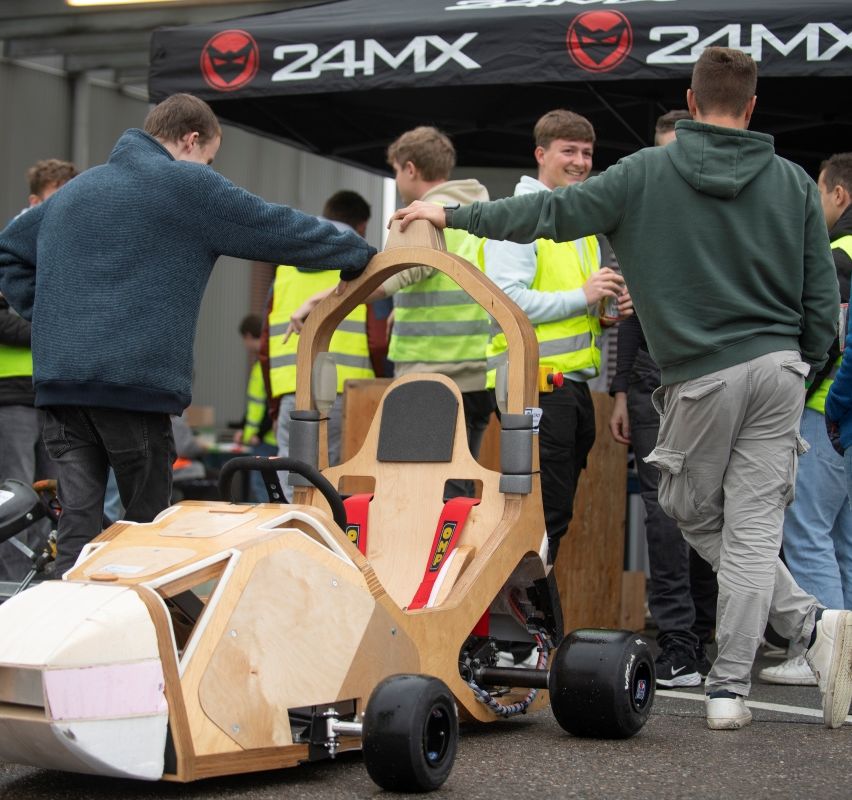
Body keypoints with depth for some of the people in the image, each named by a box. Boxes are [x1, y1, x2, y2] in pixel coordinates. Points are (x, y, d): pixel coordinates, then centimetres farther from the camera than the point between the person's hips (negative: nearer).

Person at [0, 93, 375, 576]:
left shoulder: (73, 192, 22)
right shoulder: (188, 185, 0)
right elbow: (283, 231, 3)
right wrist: (360, 254, 16)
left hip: (58, 378, 6)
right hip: (136, 381, -6)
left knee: (78, 524, 2)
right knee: (148, 526, 5)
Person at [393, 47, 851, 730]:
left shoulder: (646, 173, -2)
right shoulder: (795, 183, 5)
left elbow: (554, 213, -3)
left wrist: (454, 215, 6)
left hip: (702, 375, -2)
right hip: (779, 369, 3)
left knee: (693, 512, 14)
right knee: (753, 525, 3)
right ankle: (730, 685, -3)